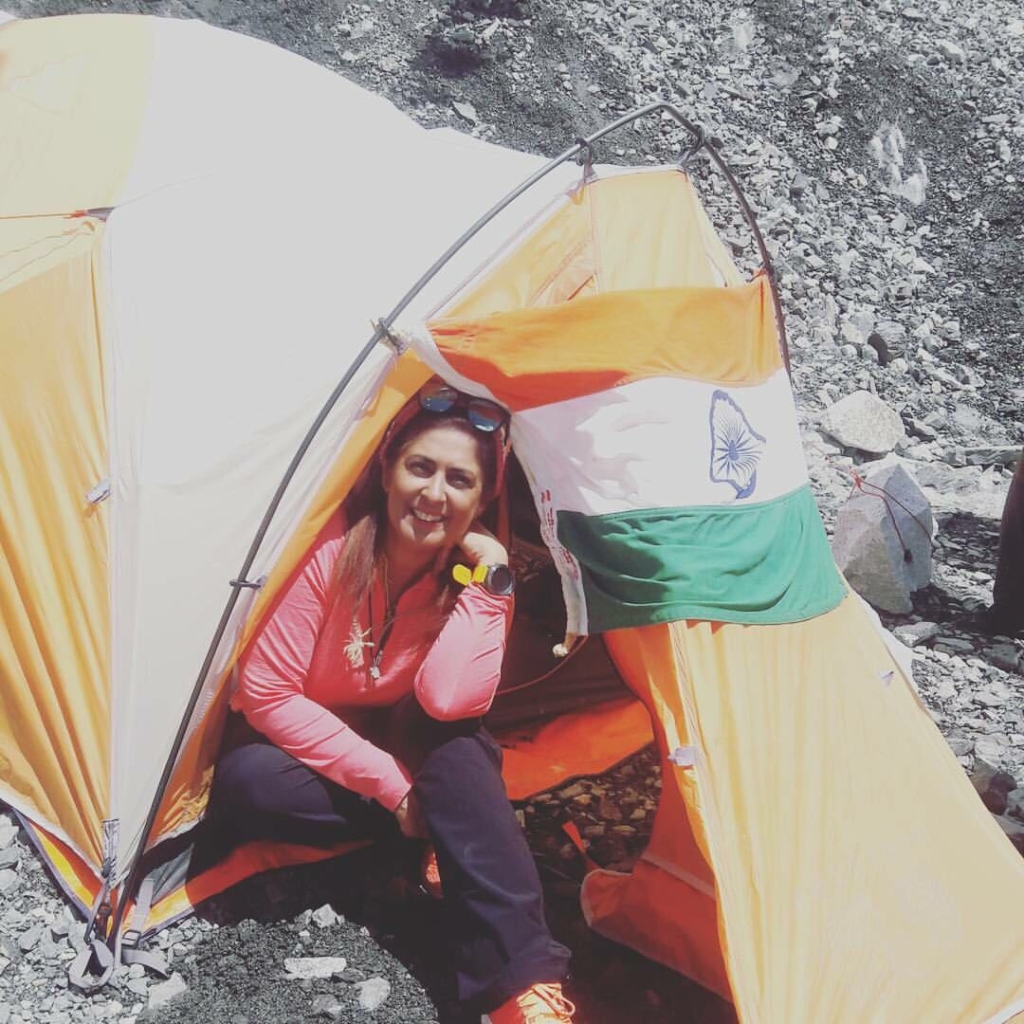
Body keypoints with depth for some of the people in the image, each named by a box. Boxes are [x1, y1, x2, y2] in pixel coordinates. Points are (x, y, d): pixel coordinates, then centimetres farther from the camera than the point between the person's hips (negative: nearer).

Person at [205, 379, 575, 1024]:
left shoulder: (478, 570, -15)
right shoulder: (331, 546, -24)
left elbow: (447, 701, -30)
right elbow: (266, 693, -23)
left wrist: (487, 583, -32)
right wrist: (390, 786, -25)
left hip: (407, 752, 1)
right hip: (305, 749, -1)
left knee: (462, 753, -34)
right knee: (247, 783, -36)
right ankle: (434, 824, -19)